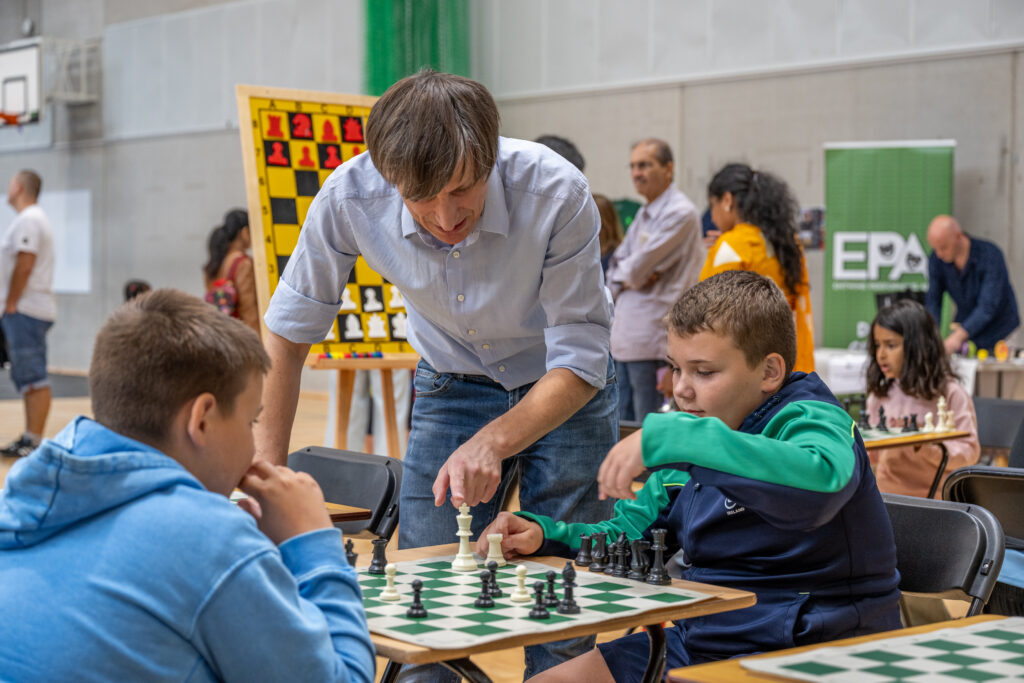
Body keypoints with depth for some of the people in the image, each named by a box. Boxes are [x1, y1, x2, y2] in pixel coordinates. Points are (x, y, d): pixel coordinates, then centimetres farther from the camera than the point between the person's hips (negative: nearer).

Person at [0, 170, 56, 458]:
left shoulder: (28, 220, -12)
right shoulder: (32, 219, 21)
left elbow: (25, 265, -20)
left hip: (26, 312, -11)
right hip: (26, 311, 11)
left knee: (33, 378, -11)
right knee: (26, 377, 12)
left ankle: (34, 441, -12)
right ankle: (29, 438, 16)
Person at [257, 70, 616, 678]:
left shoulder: (557, 192, -32)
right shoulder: (349, 199, -26)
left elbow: (581, 358, -26)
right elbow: (288, 332, -10)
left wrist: (491, 442, -40)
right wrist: (268, 471, -12)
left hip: (565, 393, -2)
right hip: (452, 388, 2)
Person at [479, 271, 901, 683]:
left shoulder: (809, 420, -14)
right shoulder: (691, 447, 12)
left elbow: (820, 479, -40)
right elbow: (630, 533, 21)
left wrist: (664, 439, -39)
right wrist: (543, 534, 1)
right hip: (698, 639, 9)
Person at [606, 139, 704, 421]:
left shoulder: (681, 213, -11)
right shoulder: (644, 215, 18)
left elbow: (639, 268, -15)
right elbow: (615, 268, 16)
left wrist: (624, 273, 6)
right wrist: (628, 278, -5)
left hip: (653, 342, -9)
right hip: (624, 336, 9)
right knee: (623, 427, 13)